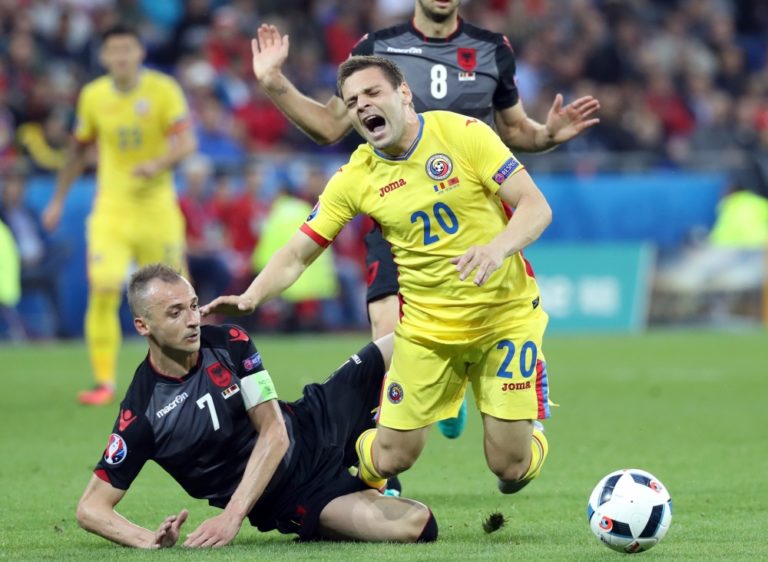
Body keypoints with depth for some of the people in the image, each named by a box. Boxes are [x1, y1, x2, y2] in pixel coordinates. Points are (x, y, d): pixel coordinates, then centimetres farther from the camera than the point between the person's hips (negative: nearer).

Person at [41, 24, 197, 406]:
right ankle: (104, 382, -10)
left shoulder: (163, 90, -6)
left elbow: (187, 142, -15)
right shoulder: (93, 96, 3)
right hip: (111, 208, 1)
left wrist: (159, 163, -35)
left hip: (157, 207, -1)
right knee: (102, 291, -15)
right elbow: (79, 149, 17)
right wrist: (58, 199, 18)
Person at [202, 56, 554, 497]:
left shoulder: (462, 133, -11)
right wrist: (250, 297, -20)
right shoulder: (355, 178, -4)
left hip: (507, 316, -2)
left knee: (510, 465, -4)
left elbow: (536, 207, -13)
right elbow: (298, 254, -2)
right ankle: (360, 481, 33)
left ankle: (531, 435, 34)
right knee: (392, 458, -4)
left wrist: (497, 247, -32)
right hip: (425, 326, 2)